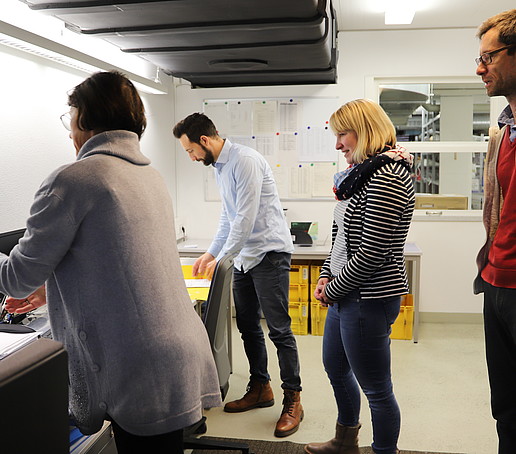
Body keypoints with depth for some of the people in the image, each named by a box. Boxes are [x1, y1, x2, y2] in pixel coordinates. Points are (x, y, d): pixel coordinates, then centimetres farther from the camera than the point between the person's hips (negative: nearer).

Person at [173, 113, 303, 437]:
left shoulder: (245, 160, -16)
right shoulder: (220, 167, 15)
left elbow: (246, 218, -19)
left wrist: (221, 259, -11)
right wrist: (211, 253, 19)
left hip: (269, 252, -9)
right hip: (244, 255, 10)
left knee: (279, 329, -5)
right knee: (248, 326, 13)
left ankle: (292, 400, 5)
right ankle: (260, 389, 26)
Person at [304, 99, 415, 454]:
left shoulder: (387, 178, -19)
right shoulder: (365, 172, 12)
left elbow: (371, 254, -23)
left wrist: (334, 289, -12)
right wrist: (327, 276, 6)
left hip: (369, 298, -11)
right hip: (347, 294, 11)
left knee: (376, 389, 4)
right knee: (335, 366, 25)